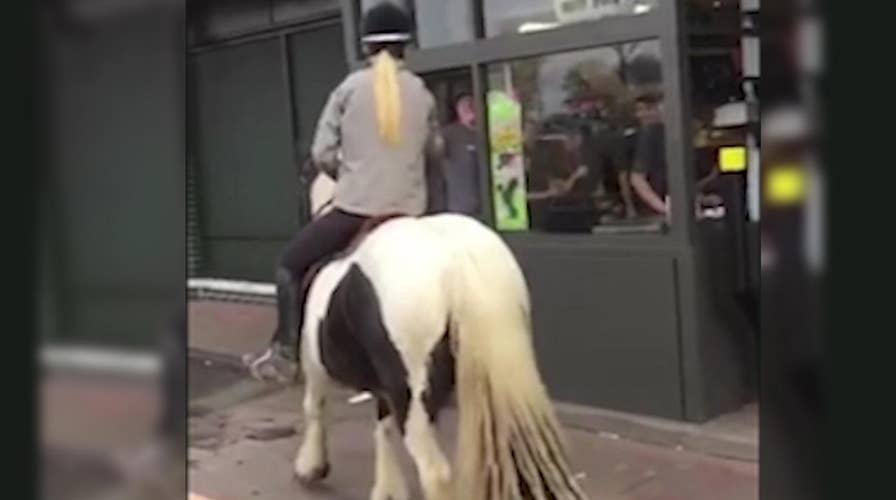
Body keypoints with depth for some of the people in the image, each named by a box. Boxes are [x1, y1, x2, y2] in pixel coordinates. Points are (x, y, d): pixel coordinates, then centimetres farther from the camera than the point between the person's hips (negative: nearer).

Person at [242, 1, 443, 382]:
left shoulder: (350, 88, -1)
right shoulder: (422, 93, 6)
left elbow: (321, 154, -1)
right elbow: (435, 150, 20)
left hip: (355, 208, -3)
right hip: (408, 212, 3)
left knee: (290, 263, 12)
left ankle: (284, 352, 8)